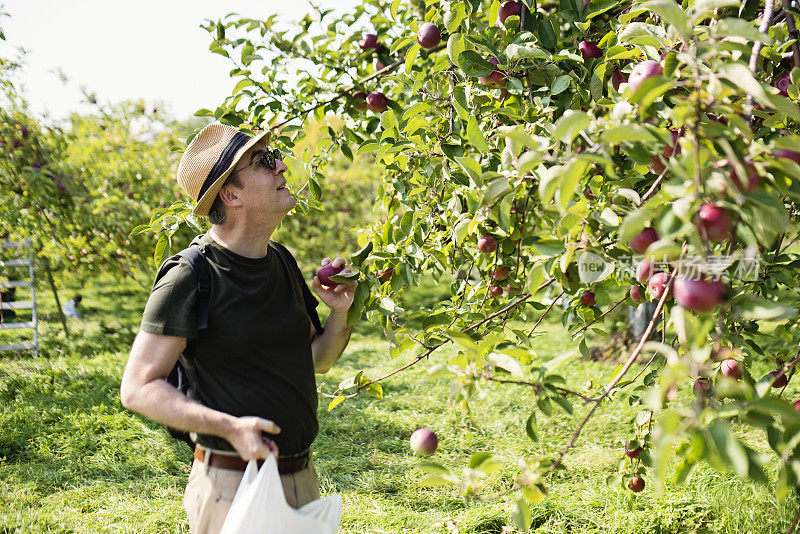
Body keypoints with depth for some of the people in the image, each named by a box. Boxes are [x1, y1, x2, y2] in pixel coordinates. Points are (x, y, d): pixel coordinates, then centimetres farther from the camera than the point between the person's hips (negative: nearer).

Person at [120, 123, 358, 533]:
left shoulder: (282, 262, 6)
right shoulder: (190, 279, -16)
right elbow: (138, 389, -15)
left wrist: (340, 313, -4)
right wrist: (229, 427, -26)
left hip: (300, 479, 7)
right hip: (233, 486, -7)